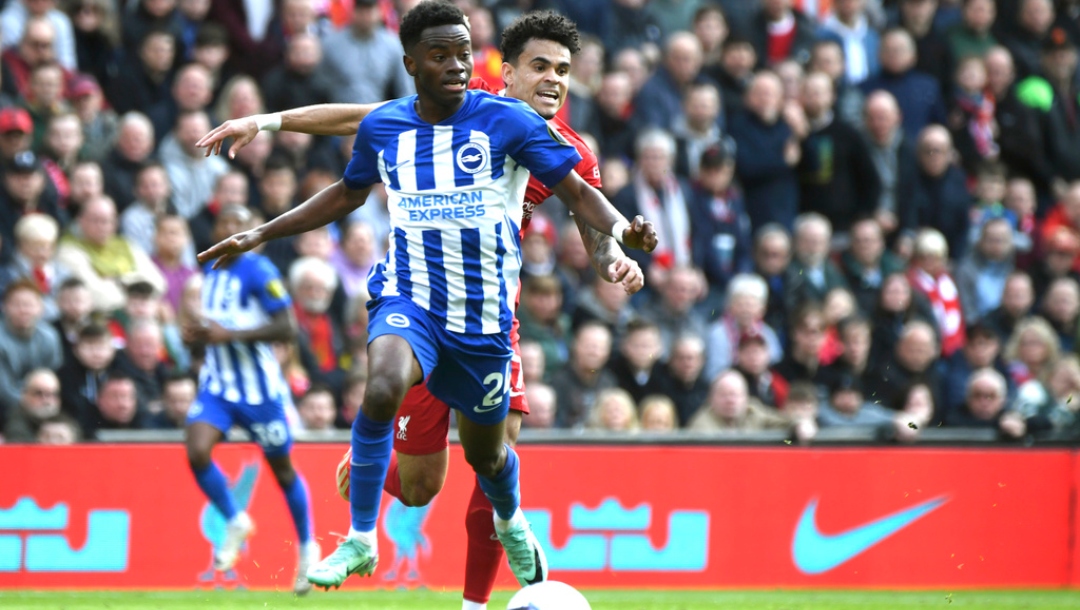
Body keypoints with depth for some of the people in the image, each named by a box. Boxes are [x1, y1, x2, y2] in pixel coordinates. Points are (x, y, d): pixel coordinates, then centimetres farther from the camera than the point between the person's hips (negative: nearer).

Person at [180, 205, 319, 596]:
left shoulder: (259, 272, -13)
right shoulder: (211, 271, 9)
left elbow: (287, 328, -20)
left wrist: (229, 334, -24)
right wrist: (198, 333, 2)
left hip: (259, 387, -5)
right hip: (218, 384, 5)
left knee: (282, 468, 8)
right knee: (197, 451, -18)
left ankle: (307, 548, 28)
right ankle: (235, 523, 5)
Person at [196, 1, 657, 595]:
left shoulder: (507, 120, -9)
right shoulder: (381, 127, 0)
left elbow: (576, 191, -5)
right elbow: (347, 194, 19)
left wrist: (620, 229, -26)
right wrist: (260, 234, 18)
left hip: (484, 311, 0)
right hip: (407, 295, 0)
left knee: (485, 453, 13)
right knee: (382, 387, -32)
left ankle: (510, 521, 51)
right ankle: (361, 540, -19)